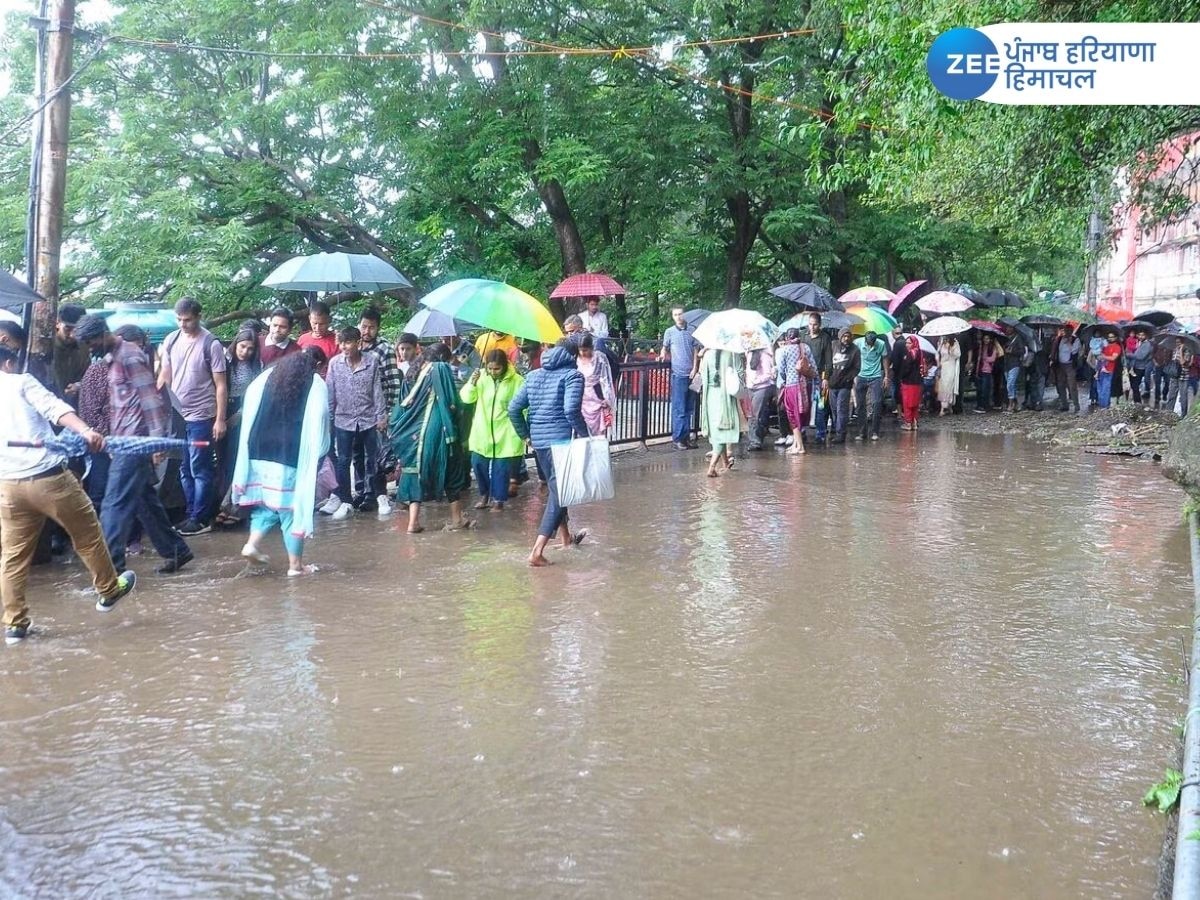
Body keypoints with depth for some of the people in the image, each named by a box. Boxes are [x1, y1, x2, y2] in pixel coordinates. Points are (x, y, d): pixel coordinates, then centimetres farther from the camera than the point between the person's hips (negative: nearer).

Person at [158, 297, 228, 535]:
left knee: (200, 470, -1)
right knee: (184, 469, 11)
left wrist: (220, 419, -11)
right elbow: (164, 376, 13)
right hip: (177, 415, 5)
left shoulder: (211, 344, -8)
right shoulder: (171, 340, 7)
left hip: (201, 417, -5)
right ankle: (191, 515, 20)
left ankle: (200, 519, 6)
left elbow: (221, 385, -7)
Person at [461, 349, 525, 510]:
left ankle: (498, 498, 21)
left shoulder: (516, 381, -10)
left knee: (501, 467, 4)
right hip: (482, 432, 3)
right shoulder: (481, 376, -3)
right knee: (478, 463, 8)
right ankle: (484, 494, 29)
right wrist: (472, 383, -21)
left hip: (505, 434, -3)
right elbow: (466, 398, -3)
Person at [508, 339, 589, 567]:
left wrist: (525, 434, 18)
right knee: (558, 491, -5)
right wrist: (585, 434, -8)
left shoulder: (533, 375, 14)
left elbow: (513, 408, 9)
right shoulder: (573, 375, -4)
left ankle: (565, 537, 40)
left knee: (555, 487, 23)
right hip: (562, 438, -7)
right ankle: (537, 551, -15)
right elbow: (571, 409, -19)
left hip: (539, 439, 7)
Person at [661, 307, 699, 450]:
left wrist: (694, 368, 0)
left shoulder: (691, 331, 7)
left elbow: (695, 350, 9)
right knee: (679, 408, -4)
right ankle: (678, 438, 0)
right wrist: (663, 356, -9)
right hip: (678, 374, -3)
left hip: (690, 374, 3)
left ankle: (686, 437, 16)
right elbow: (665, 348, 12)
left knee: (689, 408, 9)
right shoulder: (669, 332, 2)